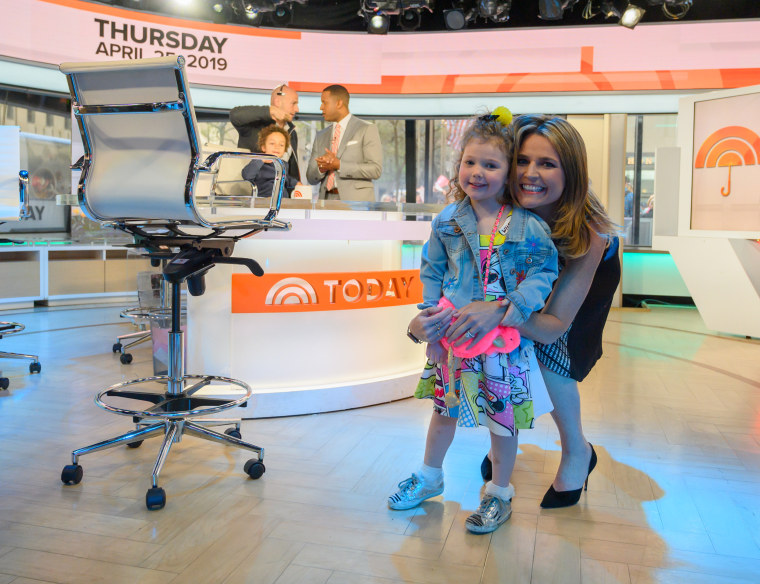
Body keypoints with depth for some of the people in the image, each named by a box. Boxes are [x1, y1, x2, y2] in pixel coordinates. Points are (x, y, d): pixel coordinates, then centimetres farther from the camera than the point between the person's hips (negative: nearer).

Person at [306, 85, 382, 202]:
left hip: (356, 201, -5)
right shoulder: (321, 136, 19)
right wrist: (321, 168, -7)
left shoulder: (367, 130, 2)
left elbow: (375, 170, -9)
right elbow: (311, 177, 17)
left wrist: (339, 165, -14)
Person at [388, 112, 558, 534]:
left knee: (503, 419, 10)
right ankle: (430, 477, 43)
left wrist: (507, 310, -20)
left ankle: (500, 494, 33)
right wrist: (427, 316, -7)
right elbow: (433, 272, 6)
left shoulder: (528, 226, -9)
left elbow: (543, 272, -7)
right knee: (444, 407, 19)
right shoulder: (447, 222, -1)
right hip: (452, 338, 3)